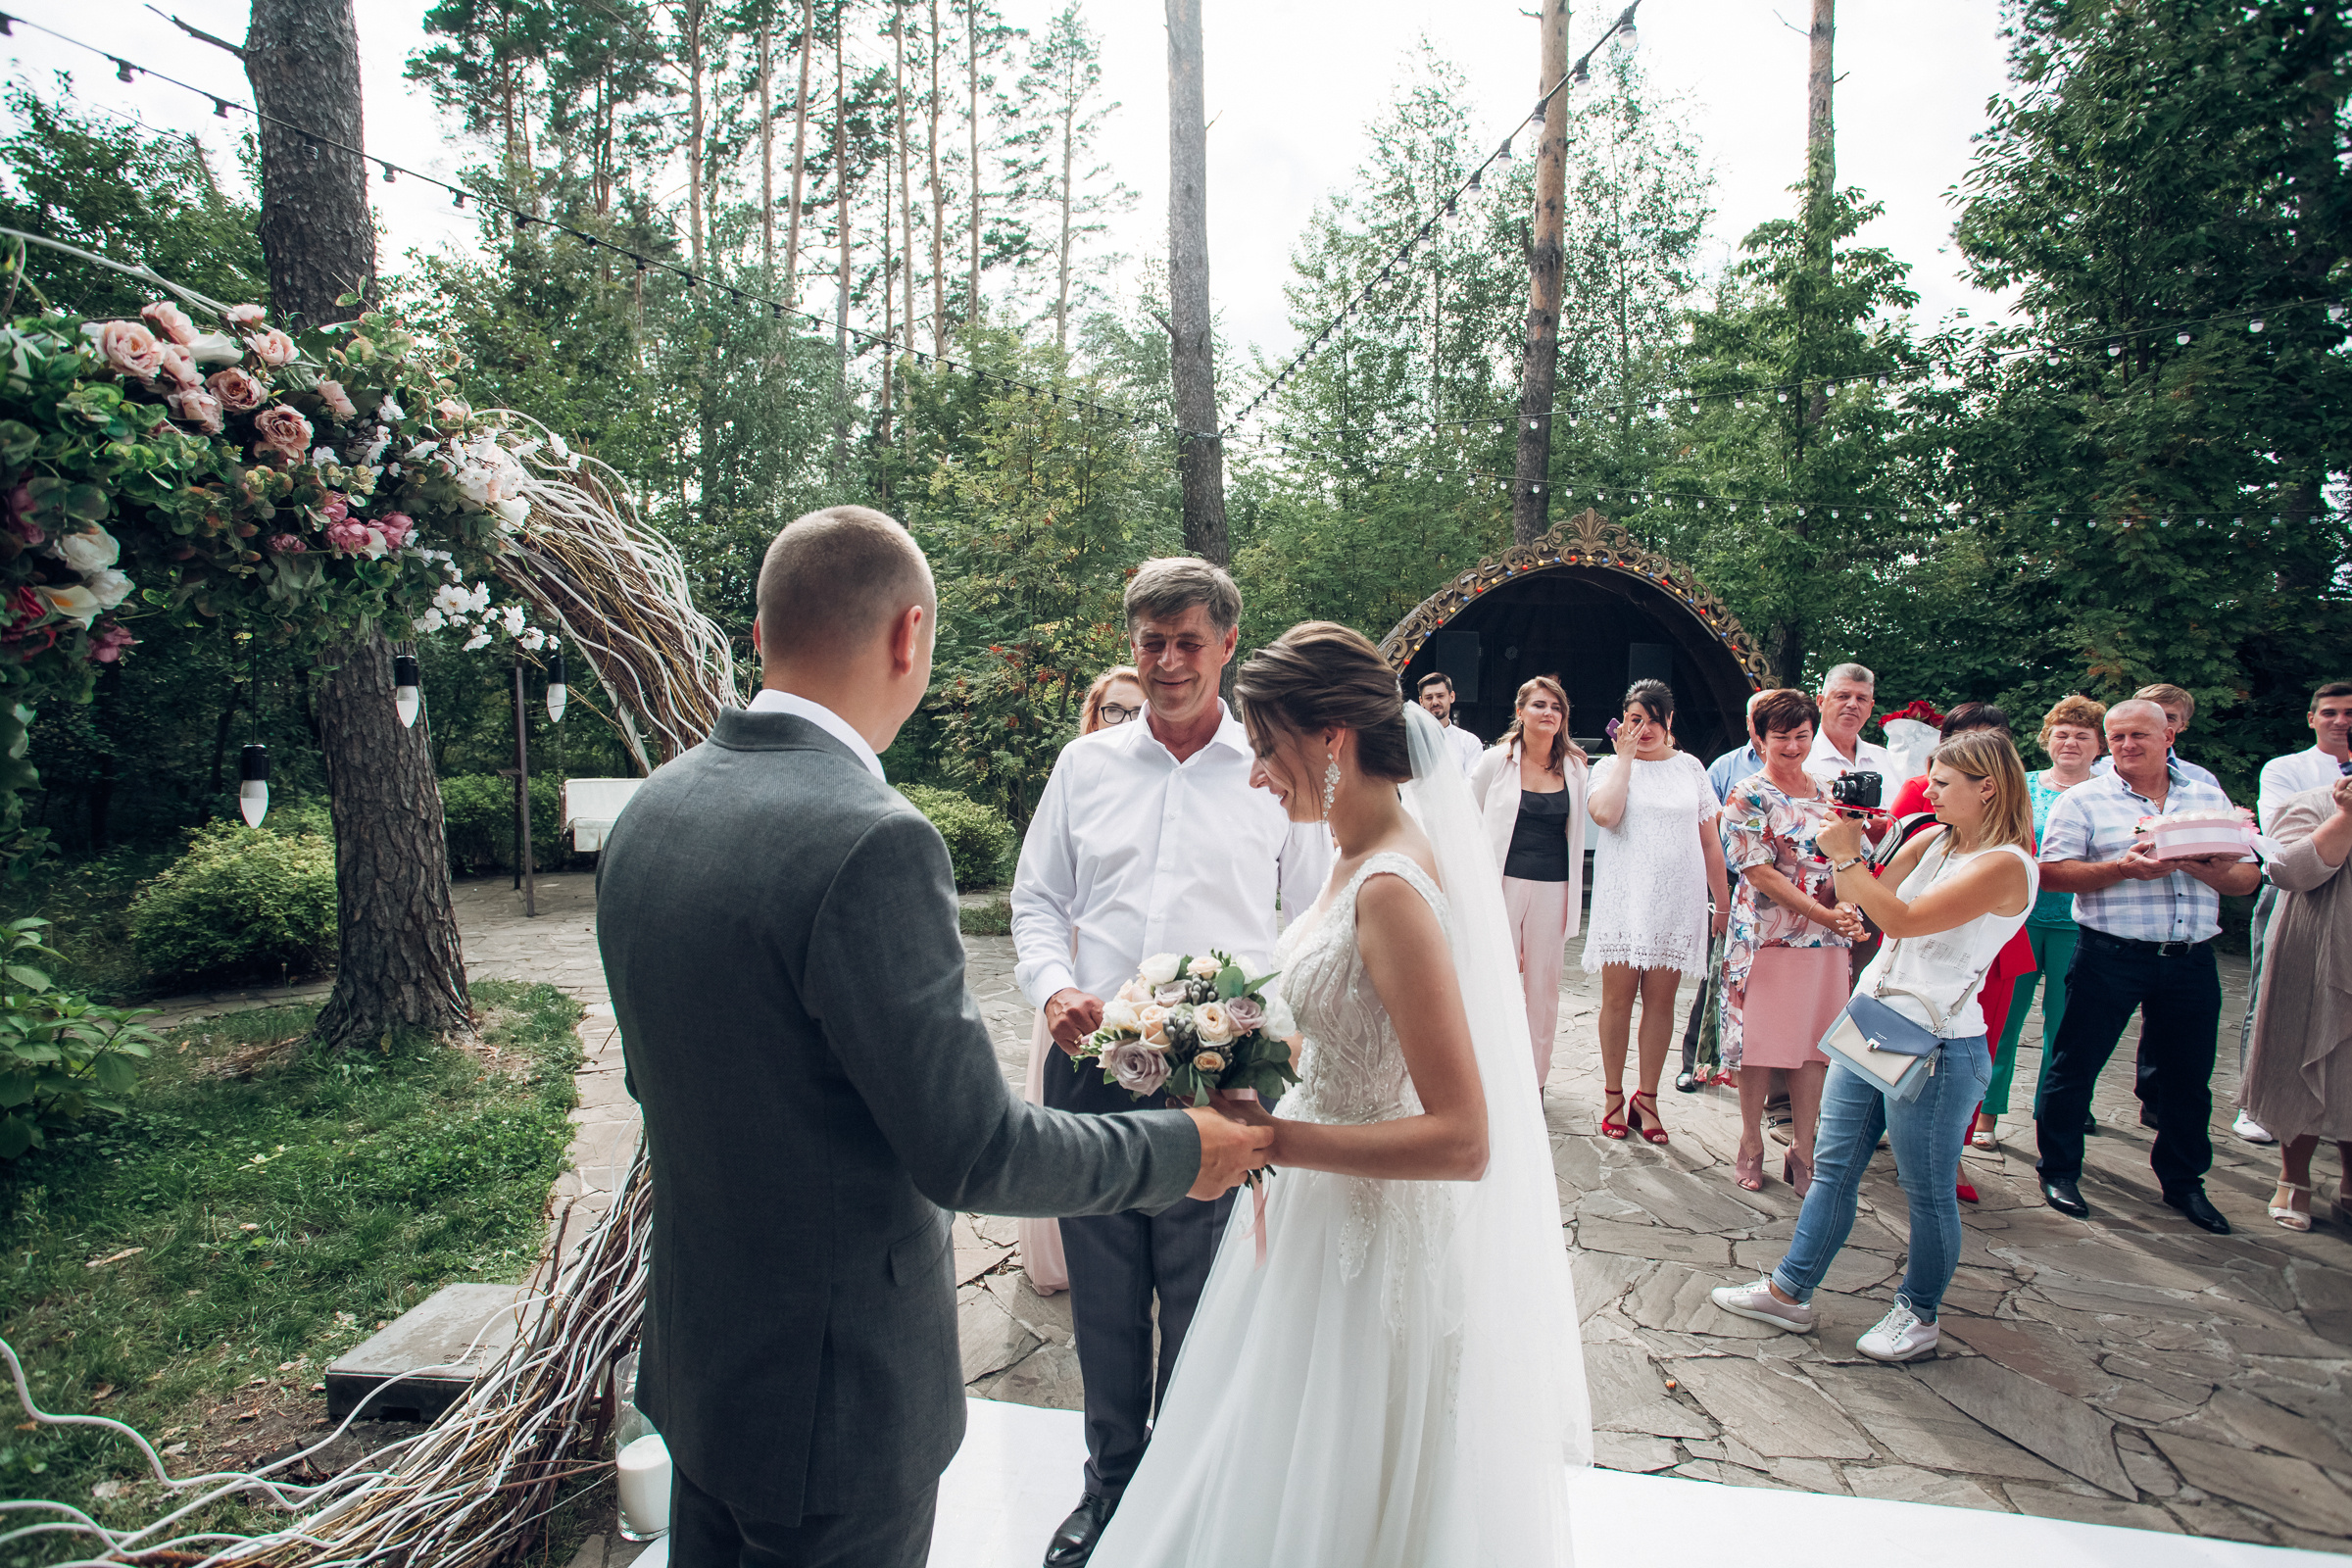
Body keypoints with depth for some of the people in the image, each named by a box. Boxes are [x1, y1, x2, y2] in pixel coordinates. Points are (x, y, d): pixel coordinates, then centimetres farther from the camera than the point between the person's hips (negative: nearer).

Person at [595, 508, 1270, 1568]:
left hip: (693, 1355, 8)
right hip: (836, 1398, -7)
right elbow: (971, 1153, -24)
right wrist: (1180, 1150, -10)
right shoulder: (871, 842, -29)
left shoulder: (648, 811, -3)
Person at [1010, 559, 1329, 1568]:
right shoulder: (1084, 764, 8)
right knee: (1104, 1296, 14)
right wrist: (1053, 989, -7)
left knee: (1202, 1306, 10)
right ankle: (1111, 1479, 37)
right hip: (1091, 1067, 2)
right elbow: (1036, 902, 12)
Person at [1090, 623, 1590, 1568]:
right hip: (1330, 1214, 9)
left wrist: (1271, 1139, -28)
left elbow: (1461, 1140, -28)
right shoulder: (1363, 857, 2)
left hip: (1377, 1240, -9)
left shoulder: (1392, 889, -26)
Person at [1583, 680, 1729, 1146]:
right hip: (1623, 897, -2)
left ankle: (1646, 1098, 14)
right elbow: (1604, 813, -18)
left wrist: (1723, 903, 11)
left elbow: (1709, 841, 13)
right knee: (1618, 995, 0)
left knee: (1660, 998, 4)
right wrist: (1626, 756, -8)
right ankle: (1614, 1096, 13)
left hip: (1676, 899, 2)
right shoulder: (1611, 766, 5)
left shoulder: (1690, 767, 11)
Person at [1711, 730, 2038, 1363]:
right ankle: (1790, 1292, 22)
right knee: (1833, 1167, 13)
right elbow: (1874, 899, 9)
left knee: (1927, 1189, 9)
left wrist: (1844, 856, -22)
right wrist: (1851, 844, -4)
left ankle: (1919, 1315, 28)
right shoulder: (1934, 840, 10)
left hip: (1935, 1046, -8)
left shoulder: (2006, 864, -15)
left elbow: (1903, 919, -24)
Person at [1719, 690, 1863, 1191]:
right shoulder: (1747, 796, -5)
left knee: (1814, 1045, 8)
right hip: (1766, 937, -4)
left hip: (1826, 942, 5)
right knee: (1759, 1041, 3)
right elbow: (1760, 872, -12)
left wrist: (1849, 912, -7)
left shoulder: (1827, 793, 12)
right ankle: (1751, 1145, 19)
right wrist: (1824, 914, -19)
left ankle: (1802, 1151, 20)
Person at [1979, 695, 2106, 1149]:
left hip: (2077, 923, 0)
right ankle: (1987, 1112, 11)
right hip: (2020, 917, 0)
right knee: (2004, 1014, 1)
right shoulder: (2024, 786, 7)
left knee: (2064, 1024, 3)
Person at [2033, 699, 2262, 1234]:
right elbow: (2051, 873, -8)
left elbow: (2248, 878, 9)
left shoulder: (2210, 799, 12)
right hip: (2111, 955, -3)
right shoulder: (2083, 800, 1)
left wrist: (2209, 870, -12)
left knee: (2188, 1078, 12)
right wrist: (2123, 869, -19)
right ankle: (2059, 1171, 16)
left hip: (2191, 960, 4)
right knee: (2075, 1065, 2)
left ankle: (2183, 1181, 29)